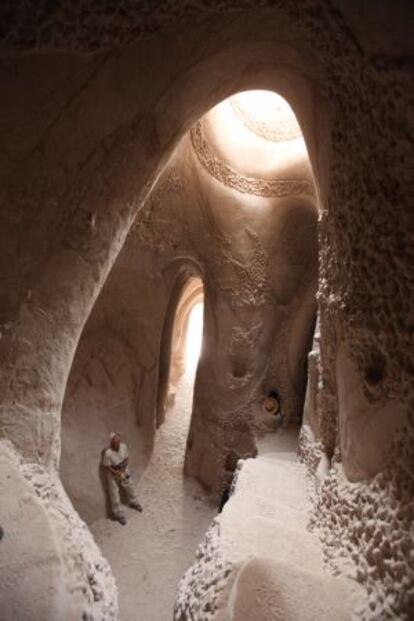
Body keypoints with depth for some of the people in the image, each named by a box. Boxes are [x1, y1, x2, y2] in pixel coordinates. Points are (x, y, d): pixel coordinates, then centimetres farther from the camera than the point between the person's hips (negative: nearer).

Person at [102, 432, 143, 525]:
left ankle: (133, 503, 51)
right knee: (115, 495, 10)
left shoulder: (123, 446, -20)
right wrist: (118, 474, -23)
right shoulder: (108, 453, -33)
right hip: (113, 475, -5)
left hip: (124, 471, 5)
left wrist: (124, 470, -16)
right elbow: (107, 467, -20)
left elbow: (126, 459, -5)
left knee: (130, 487, 23)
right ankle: (118, 514, 32)